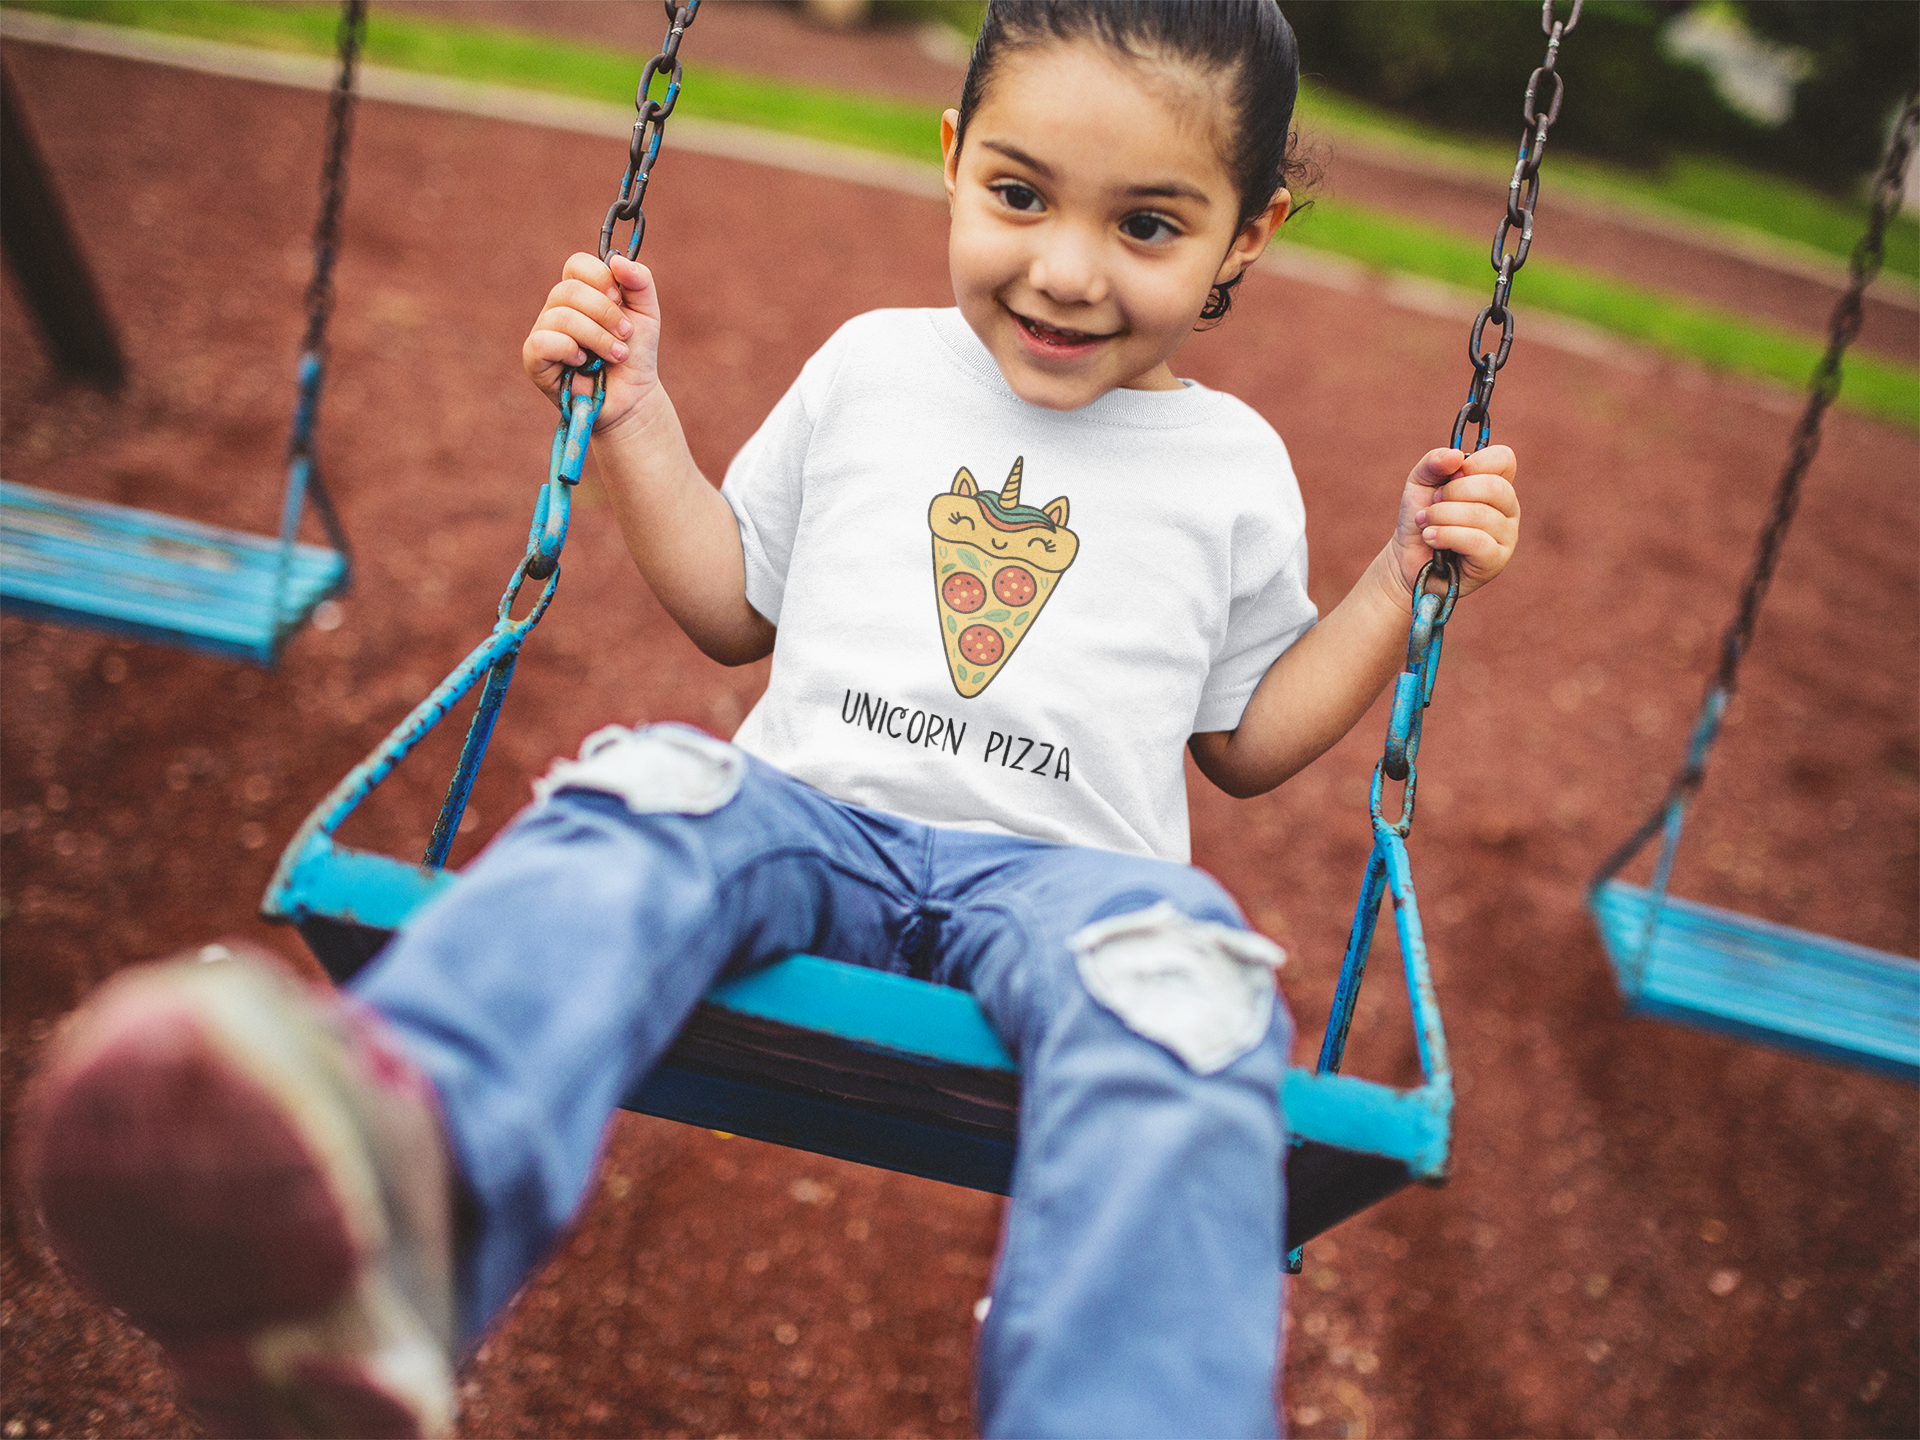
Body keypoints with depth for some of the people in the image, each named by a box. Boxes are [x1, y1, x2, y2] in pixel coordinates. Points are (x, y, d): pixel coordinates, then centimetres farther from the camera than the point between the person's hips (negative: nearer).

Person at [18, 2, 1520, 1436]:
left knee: (1176, 980, -36)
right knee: (646, 795, -33)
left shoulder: (1236, 464, 14)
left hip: (1062, 865, 0)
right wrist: (636, 415, 14)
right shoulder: (873, 364, 16)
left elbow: (1248, 739, 20)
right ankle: (392, 1178, -60)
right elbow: (735, 610, 24)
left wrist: (1404, 577, 10)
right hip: (811, 812, 1)